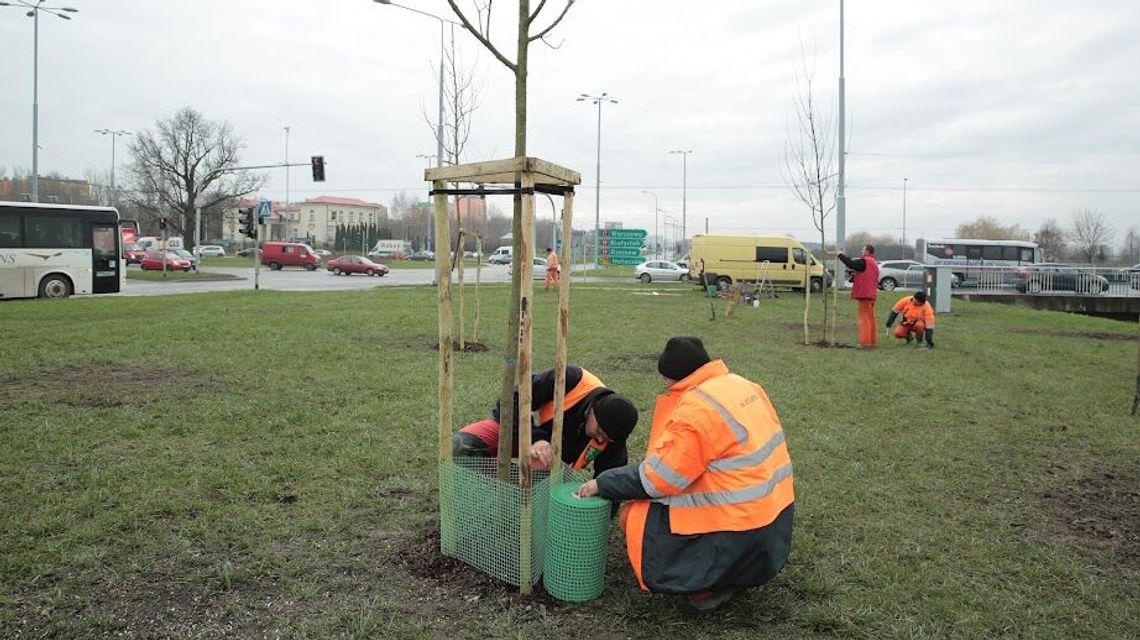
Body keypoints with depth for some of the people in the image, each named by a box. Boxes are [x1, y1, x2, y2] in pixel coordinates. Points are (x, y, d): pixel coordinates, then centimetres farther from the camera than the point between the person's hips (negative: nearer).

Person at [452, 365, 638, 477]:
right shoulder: (570, 380, -32)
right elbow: (511, 400, -27)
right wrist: (533, 439, -38)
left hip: (553, 460, 3)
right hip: (516, 427, -3)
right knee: (460, 445, -29)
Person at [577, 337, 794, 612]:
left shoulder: (695, 411, -21)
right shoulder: (740, 384, 5)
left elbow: (657, 478, -17)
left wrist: (602, 483, -6)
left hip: (739, 534, -9)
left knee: (635, 518, -1)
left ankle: (713, 583, 0)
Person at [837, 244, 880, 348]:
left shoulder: (864, 261, -13)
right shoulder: (874, 263, 19)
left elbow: (851, 264, -21)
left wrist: (841, 255, -8)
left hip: (865, 294, -10)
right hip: (872, 294, 10)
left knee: (864, 318, -8)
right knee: (870, 318, 16)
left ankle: (865, 342, -8)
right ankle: (873, 341, 21)